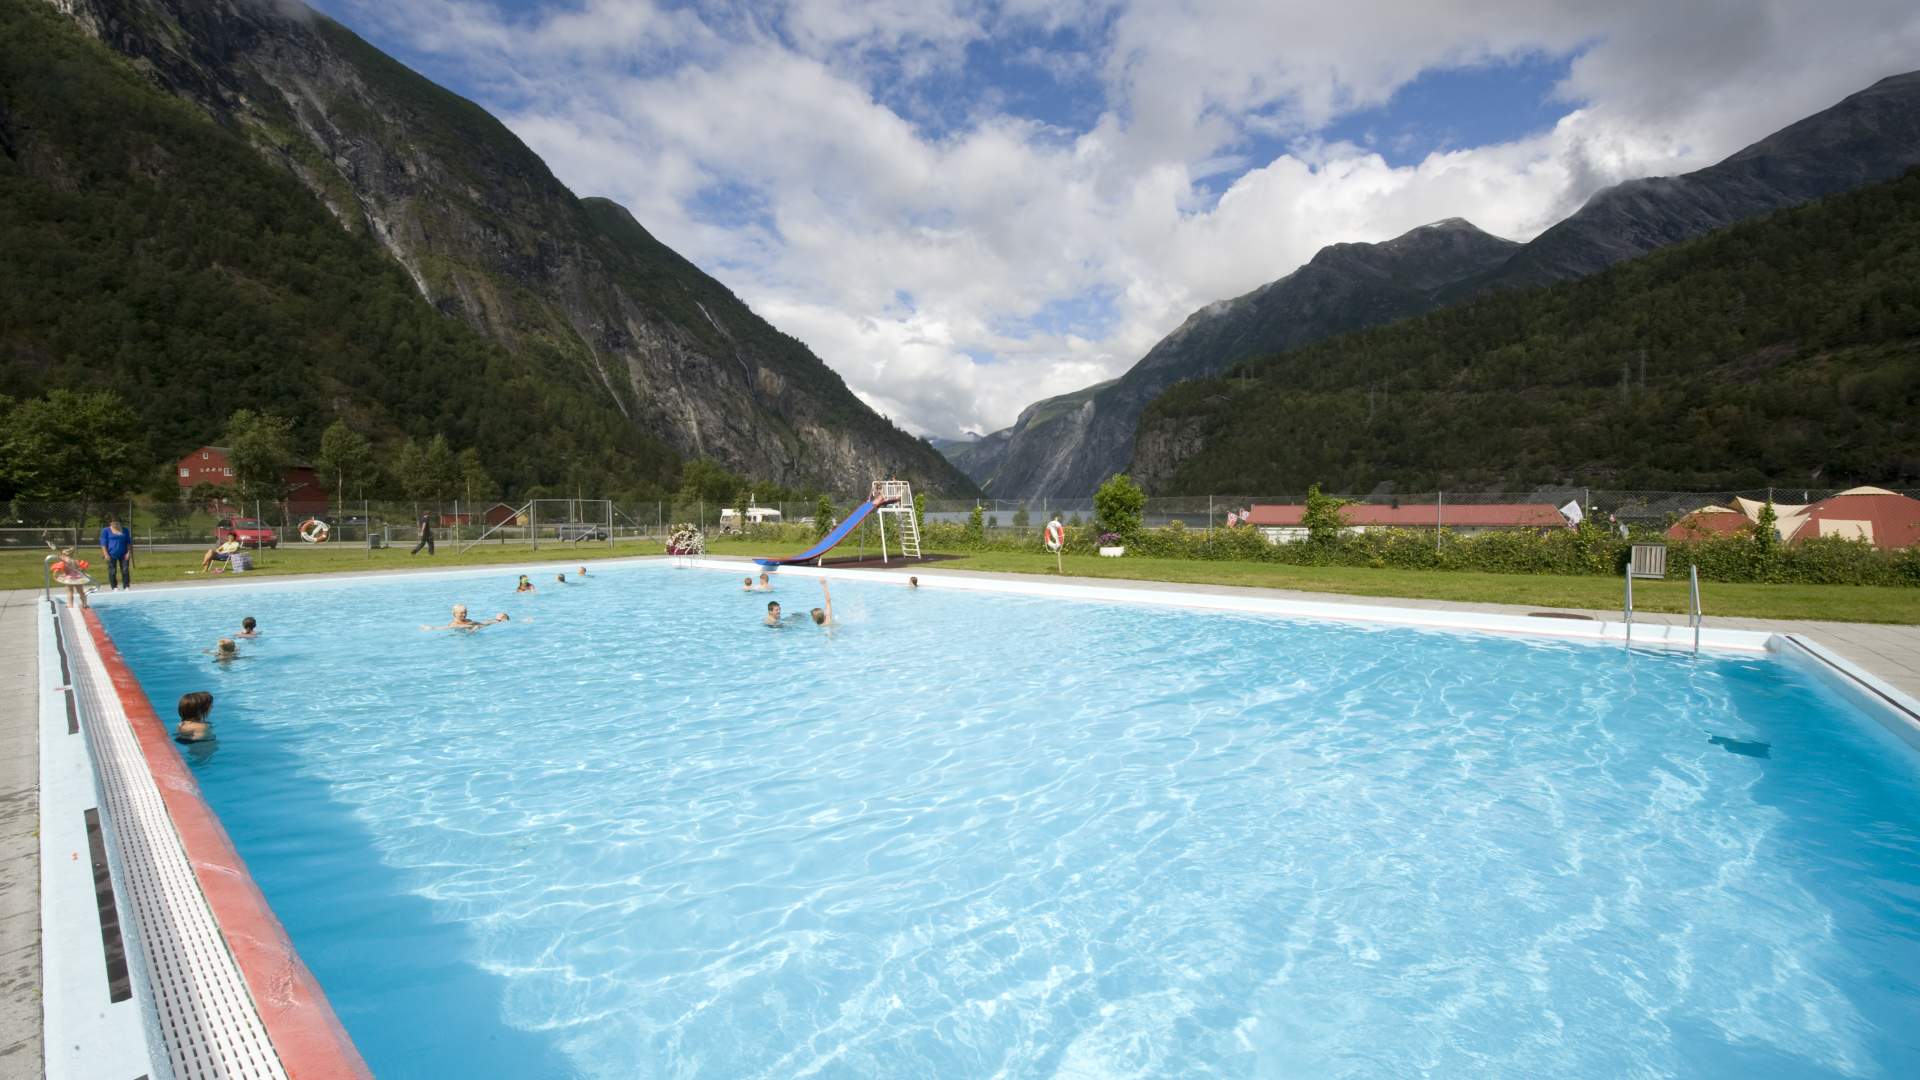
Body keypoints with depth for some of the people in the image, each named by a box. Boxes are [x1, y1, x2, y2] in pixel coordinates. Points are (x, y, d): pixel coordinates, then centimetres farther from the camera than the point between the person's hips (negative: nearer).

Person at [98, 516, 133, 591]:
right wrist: (106, 554, -10)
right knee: (112, 572, 1)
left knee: (125, 571, -1)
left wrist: (128, 552, 1)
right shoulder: (106, 531, 2)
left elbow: (129, 543, 12)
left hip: (124, 555, 2)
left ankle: (127, 587, 2)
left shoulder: (125, 531, 10)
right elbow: (103, 543, -2)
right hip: (111, 555, -2)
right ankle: (114, 587, 7)